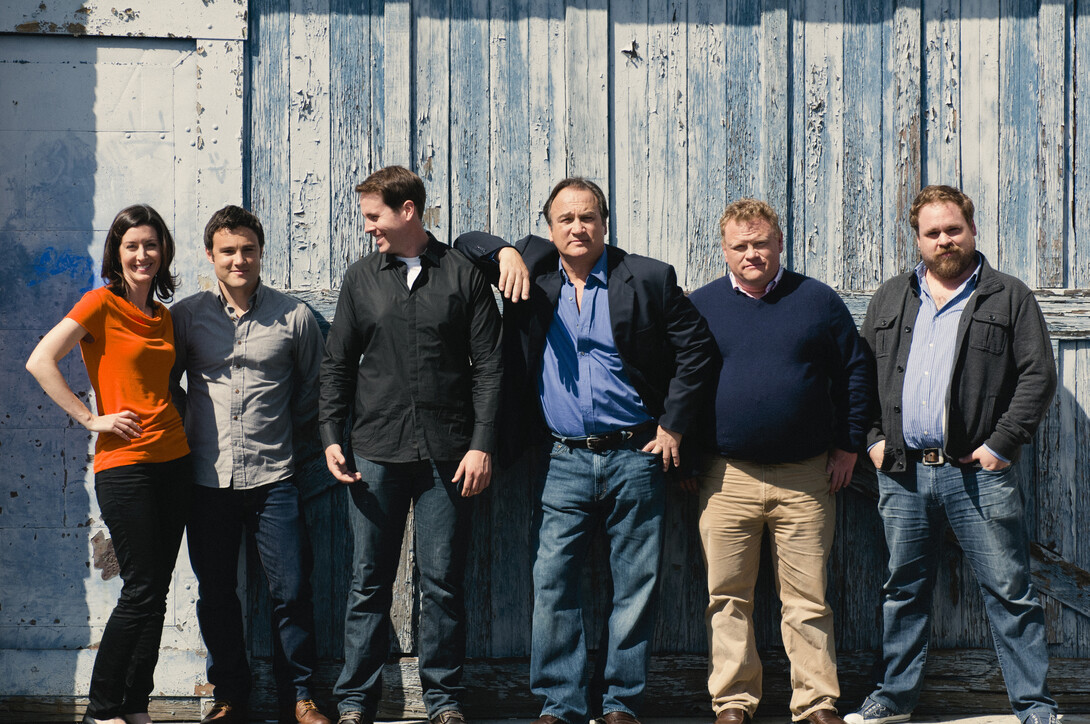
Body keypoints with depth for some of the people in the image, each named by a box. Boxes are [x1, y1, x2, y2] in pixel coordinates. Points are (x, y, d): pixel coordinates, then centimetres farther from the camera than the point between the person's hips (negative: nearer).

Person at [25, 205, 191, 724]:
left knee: (157, 591, 7)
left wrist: (170, 420, 10)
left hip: (173, 461, 6)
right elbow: (40, 362, -13)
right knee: (140, 591, -7)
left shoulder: (163, 316, 14)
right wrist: (91, 418, -12)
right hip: (124, 464, -6)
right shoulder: (102, 302, -5)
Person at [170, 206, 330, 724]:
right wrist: (193, 431, 8)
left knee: (291, 592, -1)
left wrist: (288, 436, 10)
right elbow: (166, 383, 15)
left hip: (272, 478, -1)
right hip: (207, 480, 1)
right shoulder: (186, 316, 4)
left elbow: (312, 389, 14)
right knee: (215, 594, 8)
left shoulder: (294, 317, 2)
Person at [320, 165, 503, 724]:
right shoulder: (361, 278, 10)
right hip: (376, 452, 2)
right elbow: (337, 365, 13)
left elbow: (487, 365, 2)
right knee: (368, 582, 4)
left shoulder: (464, 274, 4)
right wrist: (331, 436, 3)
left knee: (443, 581, 3)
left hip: (447, 455, -1)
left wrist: (481, 445, -5)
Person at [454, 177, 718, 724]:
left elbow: (696, 350, 3)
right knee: (551, 583, -1)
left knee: (635, 586, 3)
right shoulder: (532, 267, 7)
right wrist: (505, 254, -7)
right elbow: (467, 244, 13)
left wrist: (673, 424, -2)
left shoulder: (649, 279, 0)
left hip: (635, 456, -1)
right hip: (564, 462, 2)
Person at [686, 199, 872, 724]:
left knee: (807, 600, 3)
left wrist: (848, 446, 6)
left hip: (806, 479, 0)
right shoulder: (701, 305, 7)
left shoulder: (818, 300, 6)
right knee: (727, 598, 3)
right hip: (727, 479, 1)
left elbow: (854, 372, 11)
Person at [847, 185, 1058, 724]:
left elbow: (1038, 375, -2)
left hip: (978, 472, -3)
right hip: (902, 473, 4)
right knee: (903, 590, 12)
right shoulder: (890, 299, 16)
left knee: (1010, 592, -1)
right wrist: (873, 438, 5)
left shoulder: (1009, 297, 5)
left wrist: (1001, 444, -9)